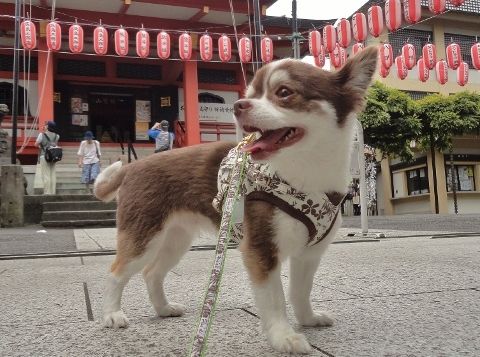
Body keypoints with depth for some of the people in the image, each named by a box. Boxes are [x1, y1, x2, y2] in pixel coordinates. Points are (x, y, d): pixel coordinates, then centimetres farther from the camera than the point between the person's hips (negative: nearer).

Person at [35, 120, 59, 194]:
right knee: (53, 176, 6)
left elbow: (36, 144, -2)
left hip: (44, 157, -5)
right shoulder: (56, 136, 8)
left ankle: (47, 193, -5)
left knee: (46, 176, -4)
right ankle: (53, 192, 7)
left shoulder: (42, 135, -6)